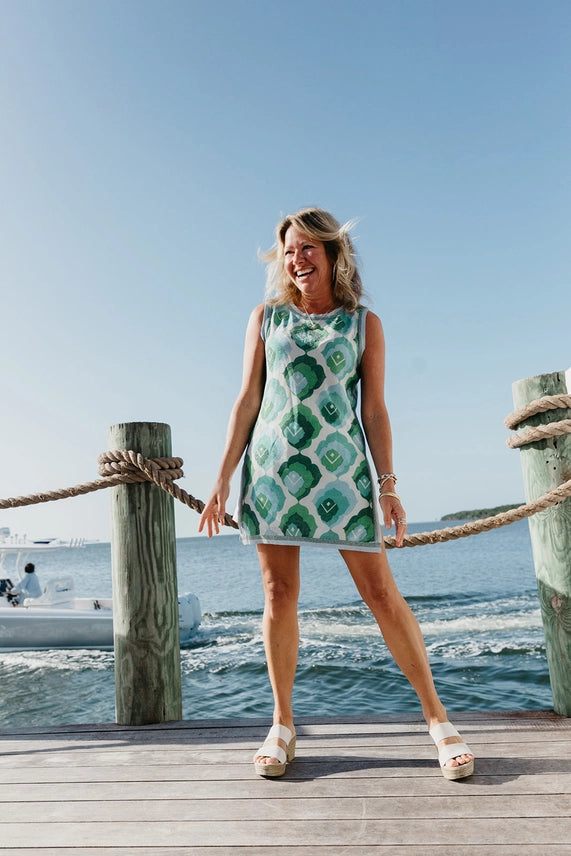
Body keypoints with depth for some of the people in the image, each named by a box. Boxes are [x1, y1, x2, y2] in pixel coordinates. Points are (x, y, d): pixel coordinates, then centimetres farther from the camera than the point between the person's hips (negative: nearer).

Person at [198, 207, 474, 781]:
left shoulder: (364, 323, 9)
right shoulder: (266, 318, 12)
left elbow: (374, 409, 6)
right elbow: (247, 401, 8)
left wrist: (388, 484, -1)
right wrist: (222, 480, 4)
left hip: (340, 467, -1)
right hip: (273, 466, 2)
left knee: (381, 592, -1)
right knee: (279, 595, 4)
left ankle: (436, 716, 14)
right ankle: (282, 724, 20)